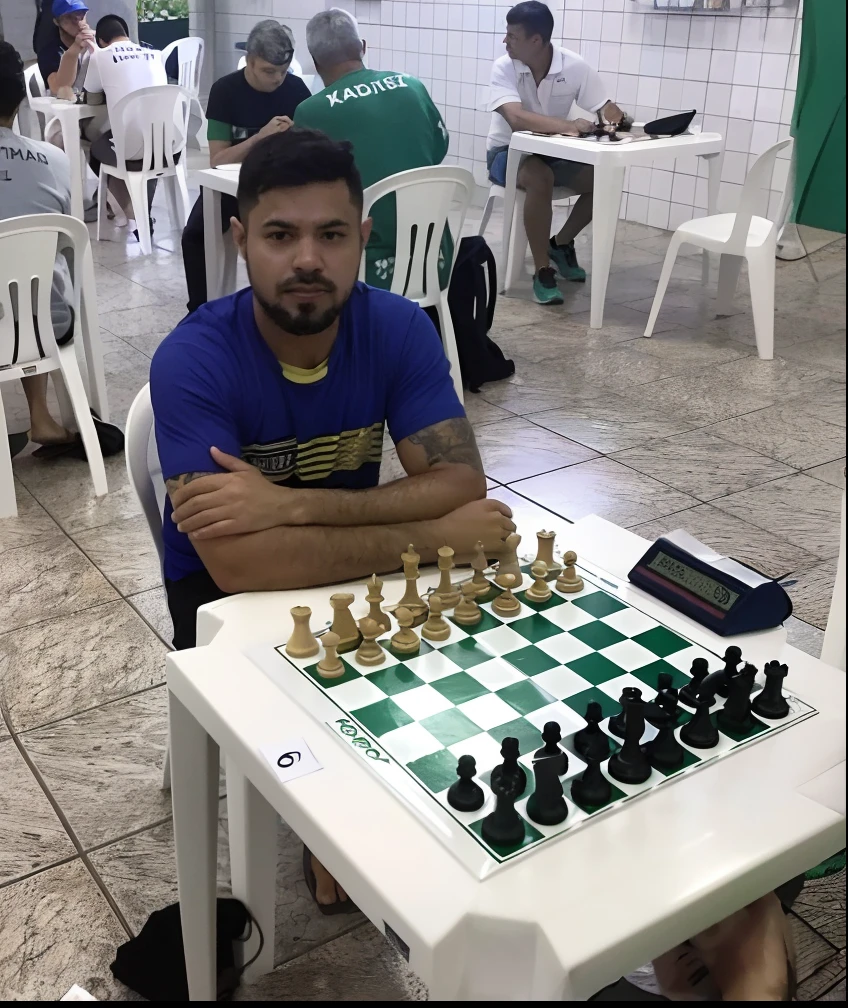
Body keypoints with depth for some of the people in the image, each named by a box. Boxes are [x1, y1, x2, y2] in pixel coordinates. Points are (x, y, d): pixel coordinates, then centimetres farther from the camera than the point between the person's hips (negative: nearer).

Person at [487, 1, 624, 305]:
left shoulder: (574, 66, -13)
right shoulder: (504, 67, -19)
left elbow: (607, 109, -9)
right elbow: (516, 118, -35)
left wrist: (614, 117, -34)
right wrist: (568, 126, -47)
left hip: (553, 152, 4)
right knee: (540, 178, -36)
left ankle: (561, 244, 10)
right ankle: (542, 271, -25)